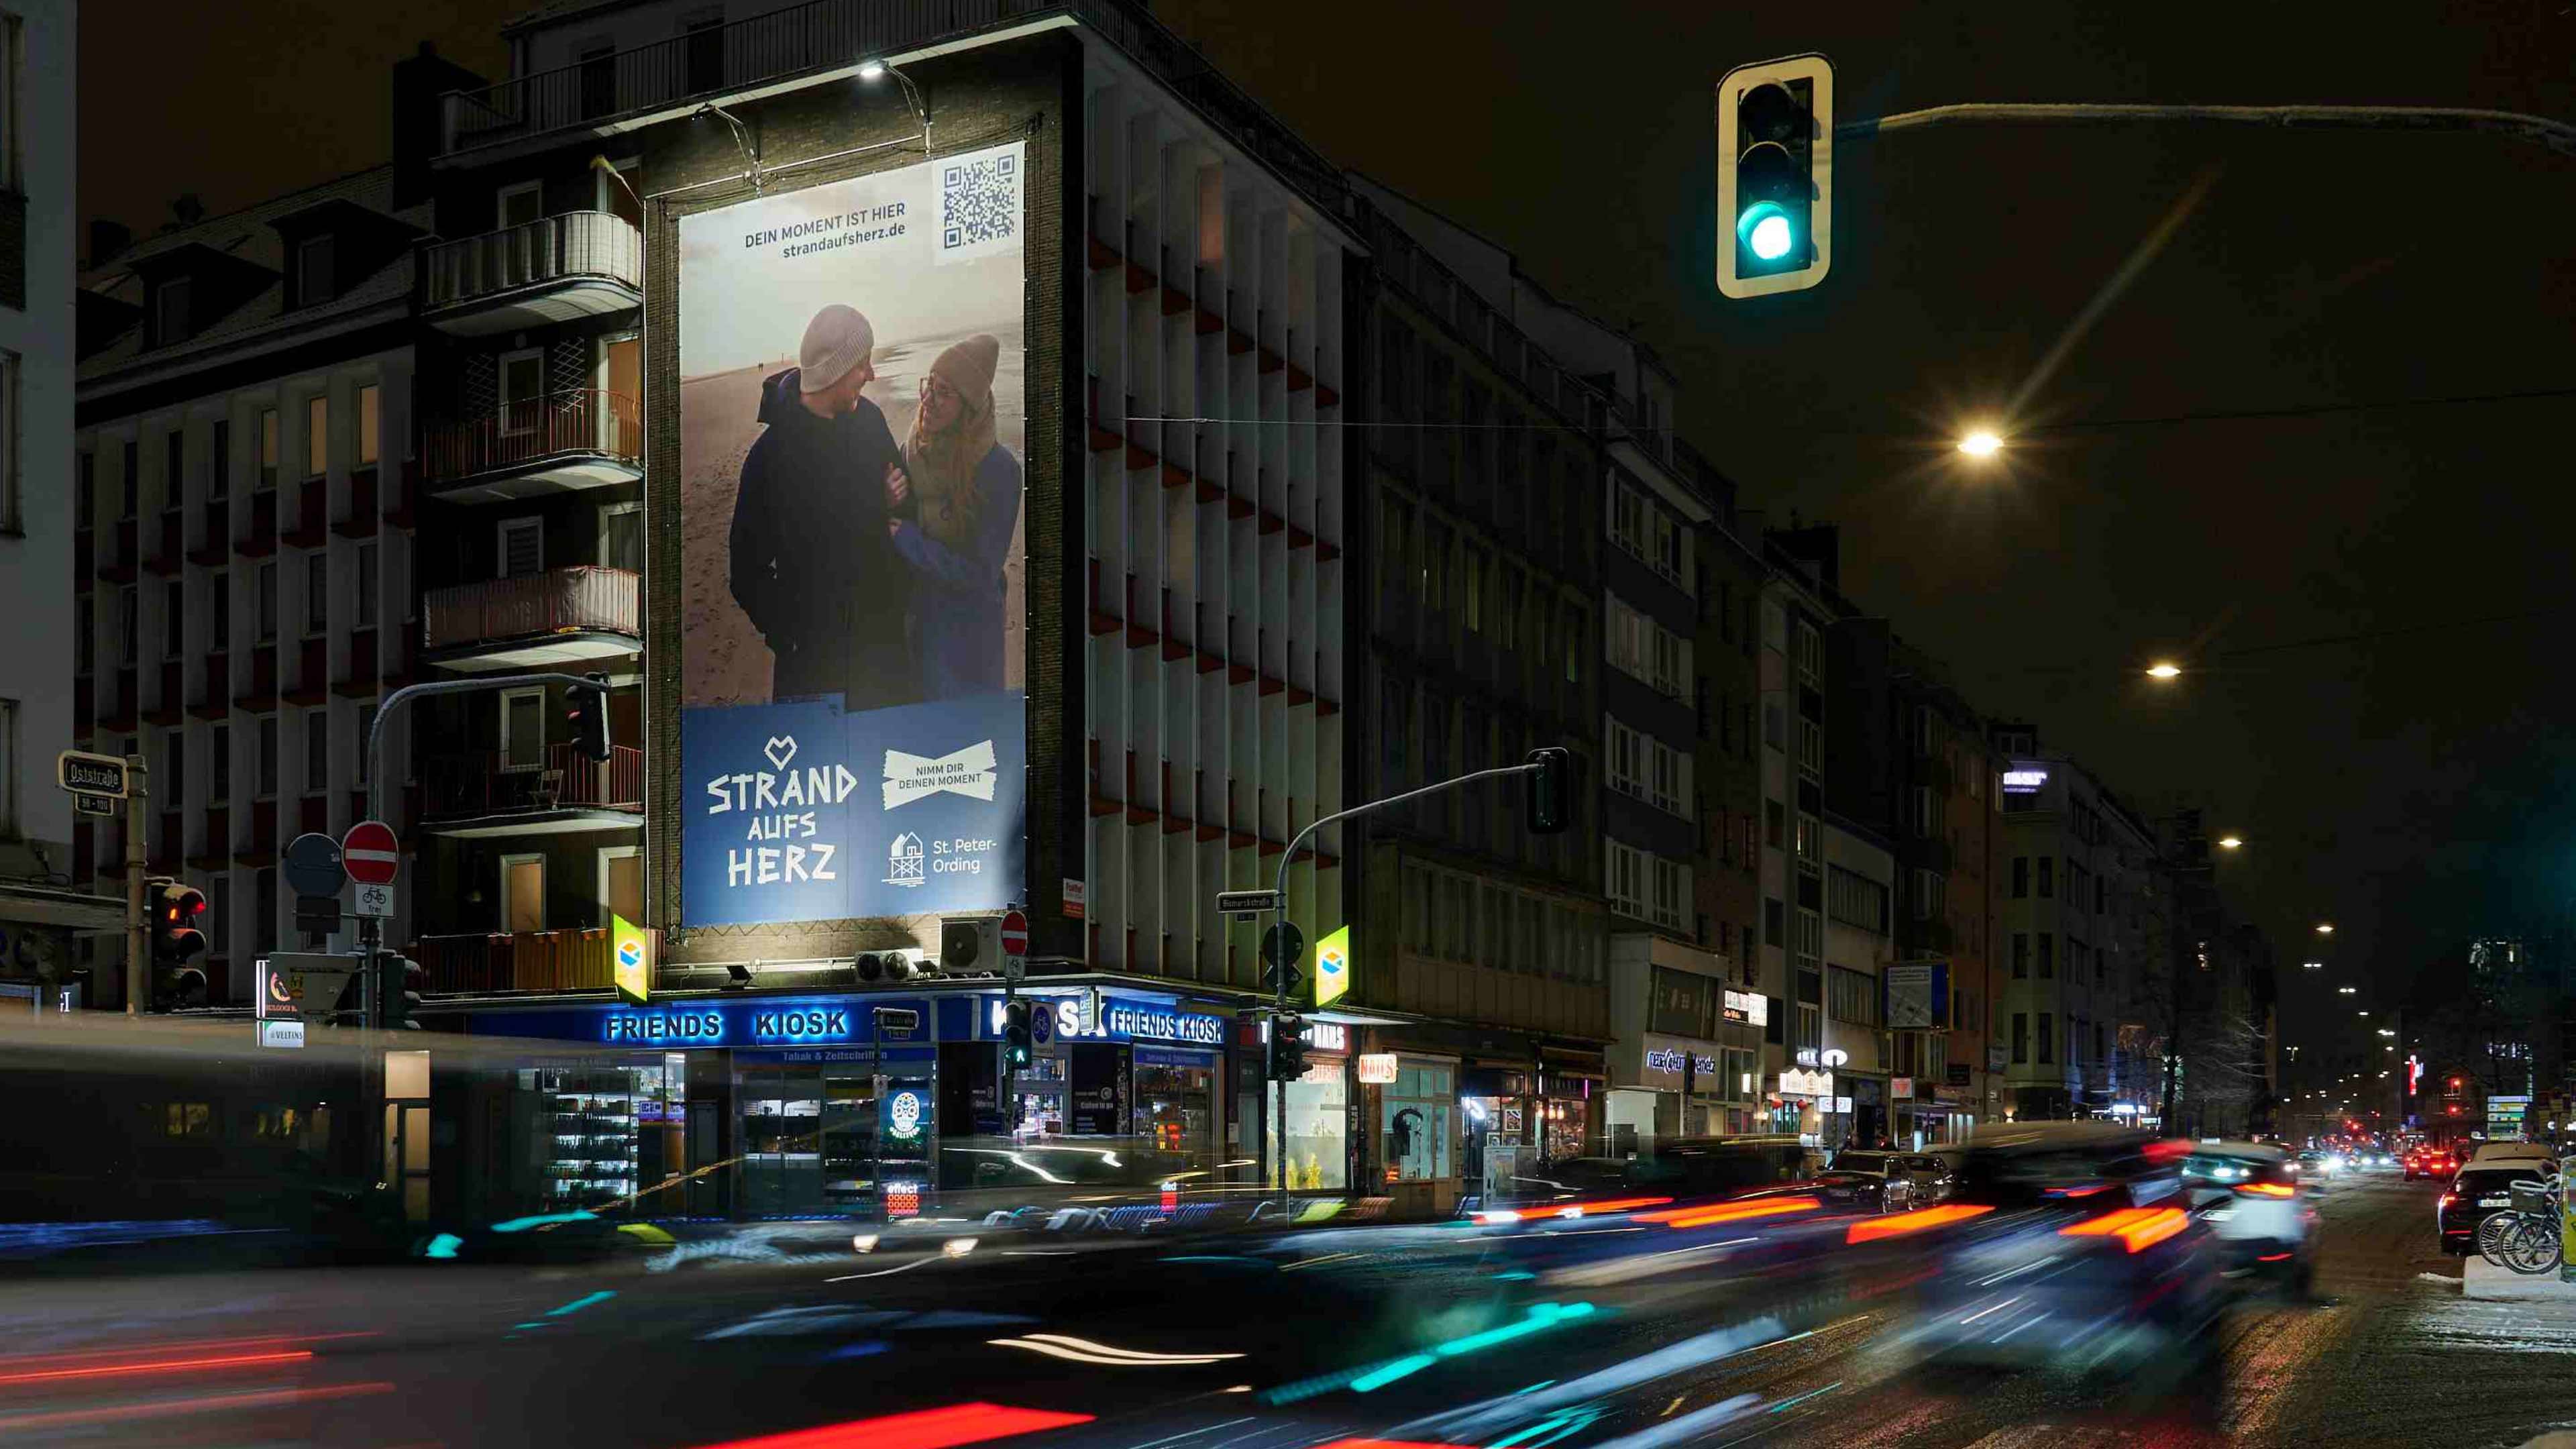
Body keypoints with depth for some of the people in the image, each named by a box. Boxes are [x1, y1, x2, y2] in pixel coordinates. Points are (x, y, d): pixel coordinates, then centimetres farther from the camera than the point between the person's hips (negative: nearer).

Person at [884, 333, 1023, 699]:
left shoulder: (999, 470, -23)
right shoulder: (913, 451, -6)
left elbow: (980, 573, -22)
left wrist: (907, 539, -22)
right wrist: (886, 506, -19)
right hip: (915, 617, 5)